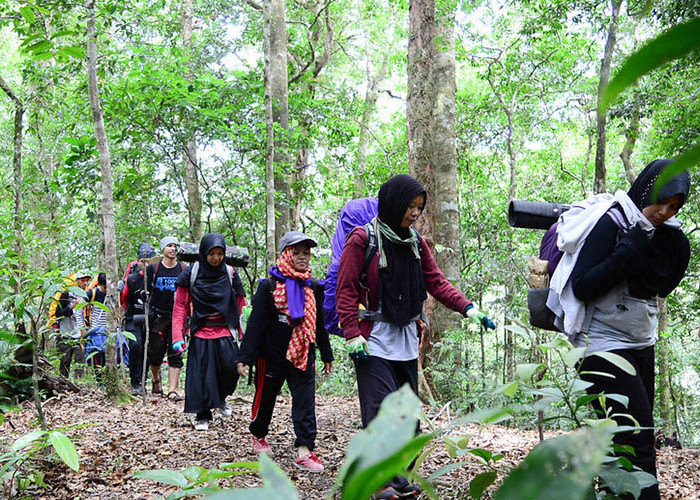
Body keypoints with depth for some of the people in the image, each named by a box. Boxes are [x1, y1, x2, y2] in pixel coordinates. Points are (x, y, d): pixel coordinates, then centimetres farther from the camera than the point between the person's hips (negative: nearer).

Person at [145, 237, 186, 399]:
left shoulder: (184, 270, 6)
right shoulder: (153, 269, 2)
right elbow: (146, 289, 6)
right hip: (157, 317, -1)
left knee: (176, 355, -5)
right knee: (156, 352, 6)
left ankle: (172, 390, -4)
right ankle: (156, 380, 36)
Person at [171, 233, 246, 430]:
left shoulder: (230, 273, 2)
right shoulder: (191, 273, -3)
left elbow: (240, 304, 7)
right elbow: (180, 306, -1)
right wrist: (178, 337, -9)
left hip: (225, 332, 1)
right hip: (200, 332, -1)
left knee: (230, 368, -13)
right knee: (201, 375, -2)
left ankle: (221, 398, 18)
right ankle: (202, 416, 14)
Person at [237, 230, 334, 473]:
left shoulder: (313, 288, 7)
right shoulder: (269, 286, -7)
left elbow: (320, 325, 15)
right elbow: (255, 323, -9)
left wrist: (327, 356, 17)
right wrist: (245, 357, -13)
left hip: (303, 355, 3)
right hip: (272, 355, -3)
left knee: (306, 401, -6)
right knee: (265, 396, 13)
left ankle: (304, 450, -5)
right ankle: (258, 435, 38)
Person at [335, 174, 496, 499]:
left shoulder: (415, 243, 12)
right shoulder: (362, 240, -8)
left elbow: (436, 282, 9)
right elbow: (345, 291, -9)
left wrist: (468, 308, -4)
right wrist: (352, 335, -17)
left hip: (406, 341, 7)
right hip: (374, 341, -7)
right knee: (381, 410, -10)